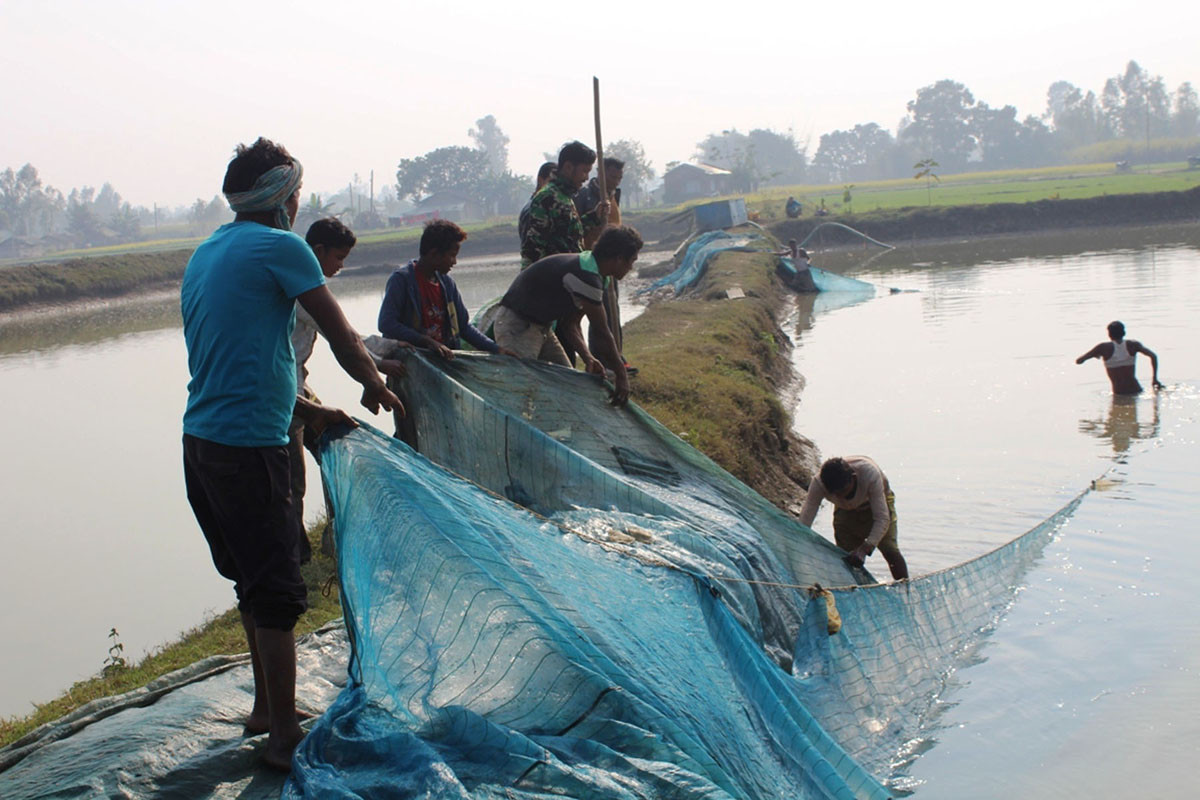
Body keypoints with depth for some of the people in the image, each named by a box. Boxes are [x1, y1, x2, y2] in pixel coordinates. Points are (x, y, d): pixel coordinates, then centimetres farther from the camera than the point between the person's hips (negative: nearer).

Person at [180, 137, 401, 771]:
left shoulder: (206, 254, 17)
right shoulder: (280, 248, -10)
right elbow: (341, 336, -5)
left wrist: (305, 410, 23)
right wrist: (375, 386, 14)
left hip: (202, 439, 9)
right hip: (248, 446, -9)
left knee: (254, 581, 21)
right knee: (277, 593, -1)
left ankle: (267, 709, 33)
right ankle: (284, 737, 6)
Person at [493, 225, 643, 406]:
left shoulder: (588, 269, 7)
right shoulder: (586, 276, -26)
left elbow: (570, 324, 10)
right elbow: (603, 334, -21)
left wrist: (587, 358, -4)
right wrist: (621, 375, -13)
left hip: (539, 325, 11)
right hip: (517, 326, -11)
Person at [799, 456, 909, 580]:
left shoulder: (870, 473, -42)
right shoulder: (818, 484, -35)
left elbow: (882, 518, -39)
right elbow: (804, 521, -33)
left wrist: (864, 549, -48)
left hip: (878, 501, -2)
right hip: (845, 509, 2)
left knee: (889, 549, -16)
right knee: (846, 553, -9)